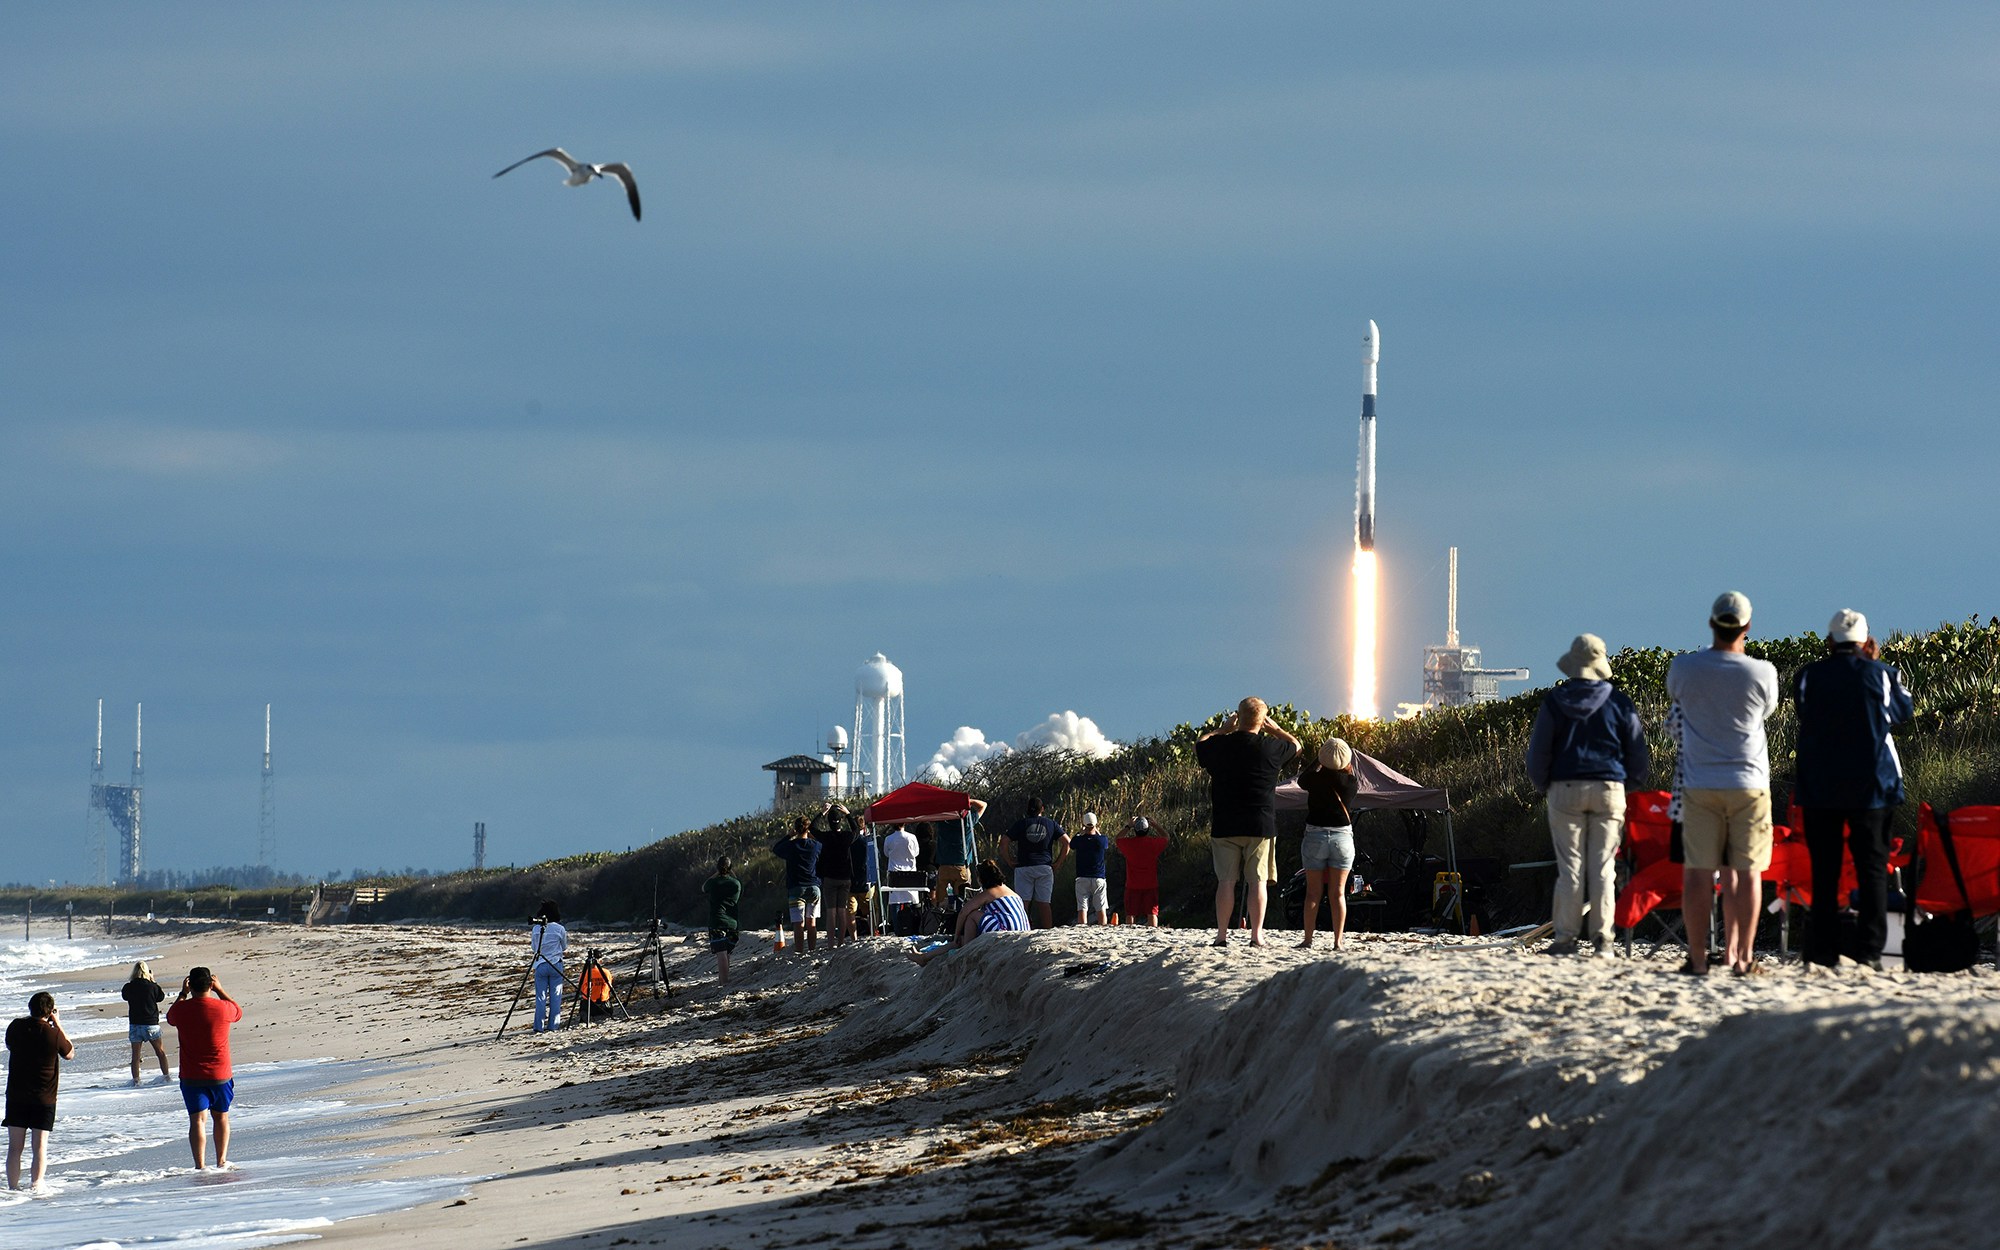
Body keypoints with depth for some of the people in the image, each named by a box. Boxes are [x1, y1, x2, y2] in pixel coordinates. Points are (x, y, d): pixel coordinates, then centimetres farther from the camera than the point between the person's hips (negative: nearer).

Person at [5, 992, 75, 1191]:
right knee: (40, 1145, 2)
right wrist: (58, 1026, 5)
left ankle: (13, 1186, 5)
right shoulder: (53, 1034, -12)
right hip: (44, 1098, -2)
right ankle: (36, 1184, -10)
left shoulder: (16, 1027, -5)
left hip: (16, 1095, 2)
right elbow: (70, 1053, 6)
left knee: (15, 1146, 7)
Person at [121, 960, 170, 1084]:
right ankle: (166, 1075, 17)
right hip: (151, 1023, 0)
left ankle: (135, 1079, 2)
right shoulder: (152, 986, -10)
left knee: (135, 1054, 6)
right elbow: (161, 997, 7)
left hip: (135, 1025, 0)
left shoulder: (128, 988, -8)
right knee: (160, 1051, 15)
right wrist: (153, 981, 10)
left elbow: (124, 996, 13)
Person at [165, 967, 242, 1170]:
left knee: (197, 1119, -2)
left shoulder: (182, 1009, -10)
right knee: (221, 1116, 19)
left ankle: (199, 1166, -11)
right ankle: (221, 1161, 19)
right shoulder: (222, 1008, -11)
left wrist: (183, 994, 22)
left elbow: (170, 1017, 16)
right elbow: (238, 1012, 14)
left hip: (191, 1077, -1)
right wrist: (220, 990, 19)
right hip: (220, 1075, 1)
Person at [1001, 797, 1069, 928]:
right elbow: (1067, 842, 3)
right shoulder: (1050, 823, 6)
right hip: (1045, 867, 1)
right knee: (1044, 903, 2)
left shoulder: (1020, 824, 2)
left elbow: (1004, 844, -3)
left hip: (1023, 867, -1)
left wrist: (1009, 862, 4)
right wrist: (1058, 862, 6)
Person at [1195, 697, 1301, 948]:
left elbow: (1199, 746, 21)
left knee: (1226, 881, 4)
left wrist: (1222, 729, 25)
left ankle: (1222, 934, 3)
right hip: (1261, 825, -1)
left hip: (1225, 827, 1)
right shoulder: (1270, 748, -5)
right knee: (1257, 880, 1)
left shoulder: (1219, 746, -3)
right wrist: (1275, 729, 27)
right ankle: (1256, 934, -2)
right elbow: (1295, 745, 16)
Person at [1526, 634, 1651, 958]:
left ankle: (1566, 937, -1)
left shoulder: (1555, 701, 0)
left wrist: (1543, 785, 18)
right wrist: (1633, 783, 22)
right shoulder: (1619, 703, 2)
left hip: (1566, 788, 0)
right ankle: (1602, 938, -1)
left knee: (1570, 866, 2)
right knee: (1603, 867, 2)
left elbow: (1539, 750, 3)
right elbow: (1638, 751, 7)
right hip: (1609, 789, 0)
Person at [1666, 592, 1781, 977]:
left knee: (1699, 872, 2)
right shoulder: (1762, 672, -6)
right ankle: (1741, 956, 3)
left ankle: (1697, 957, 1)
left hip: (1700, 784, 1)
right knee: (1746, 872, 3)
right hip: (1749, 783, -1)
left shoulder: (1683, 667, -4)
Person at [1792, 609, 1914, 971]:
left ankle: (1824, 951, 3)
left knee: (1824, 870, 6)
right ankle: (1869, 951, -4)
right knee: (1872, 867, 3)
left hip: (1819, 788, 1)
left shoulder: (1808, 677, -4)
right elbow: (1902, 714, 12)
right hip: (1871, 787, -1)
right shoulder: (1882, 675, -5)